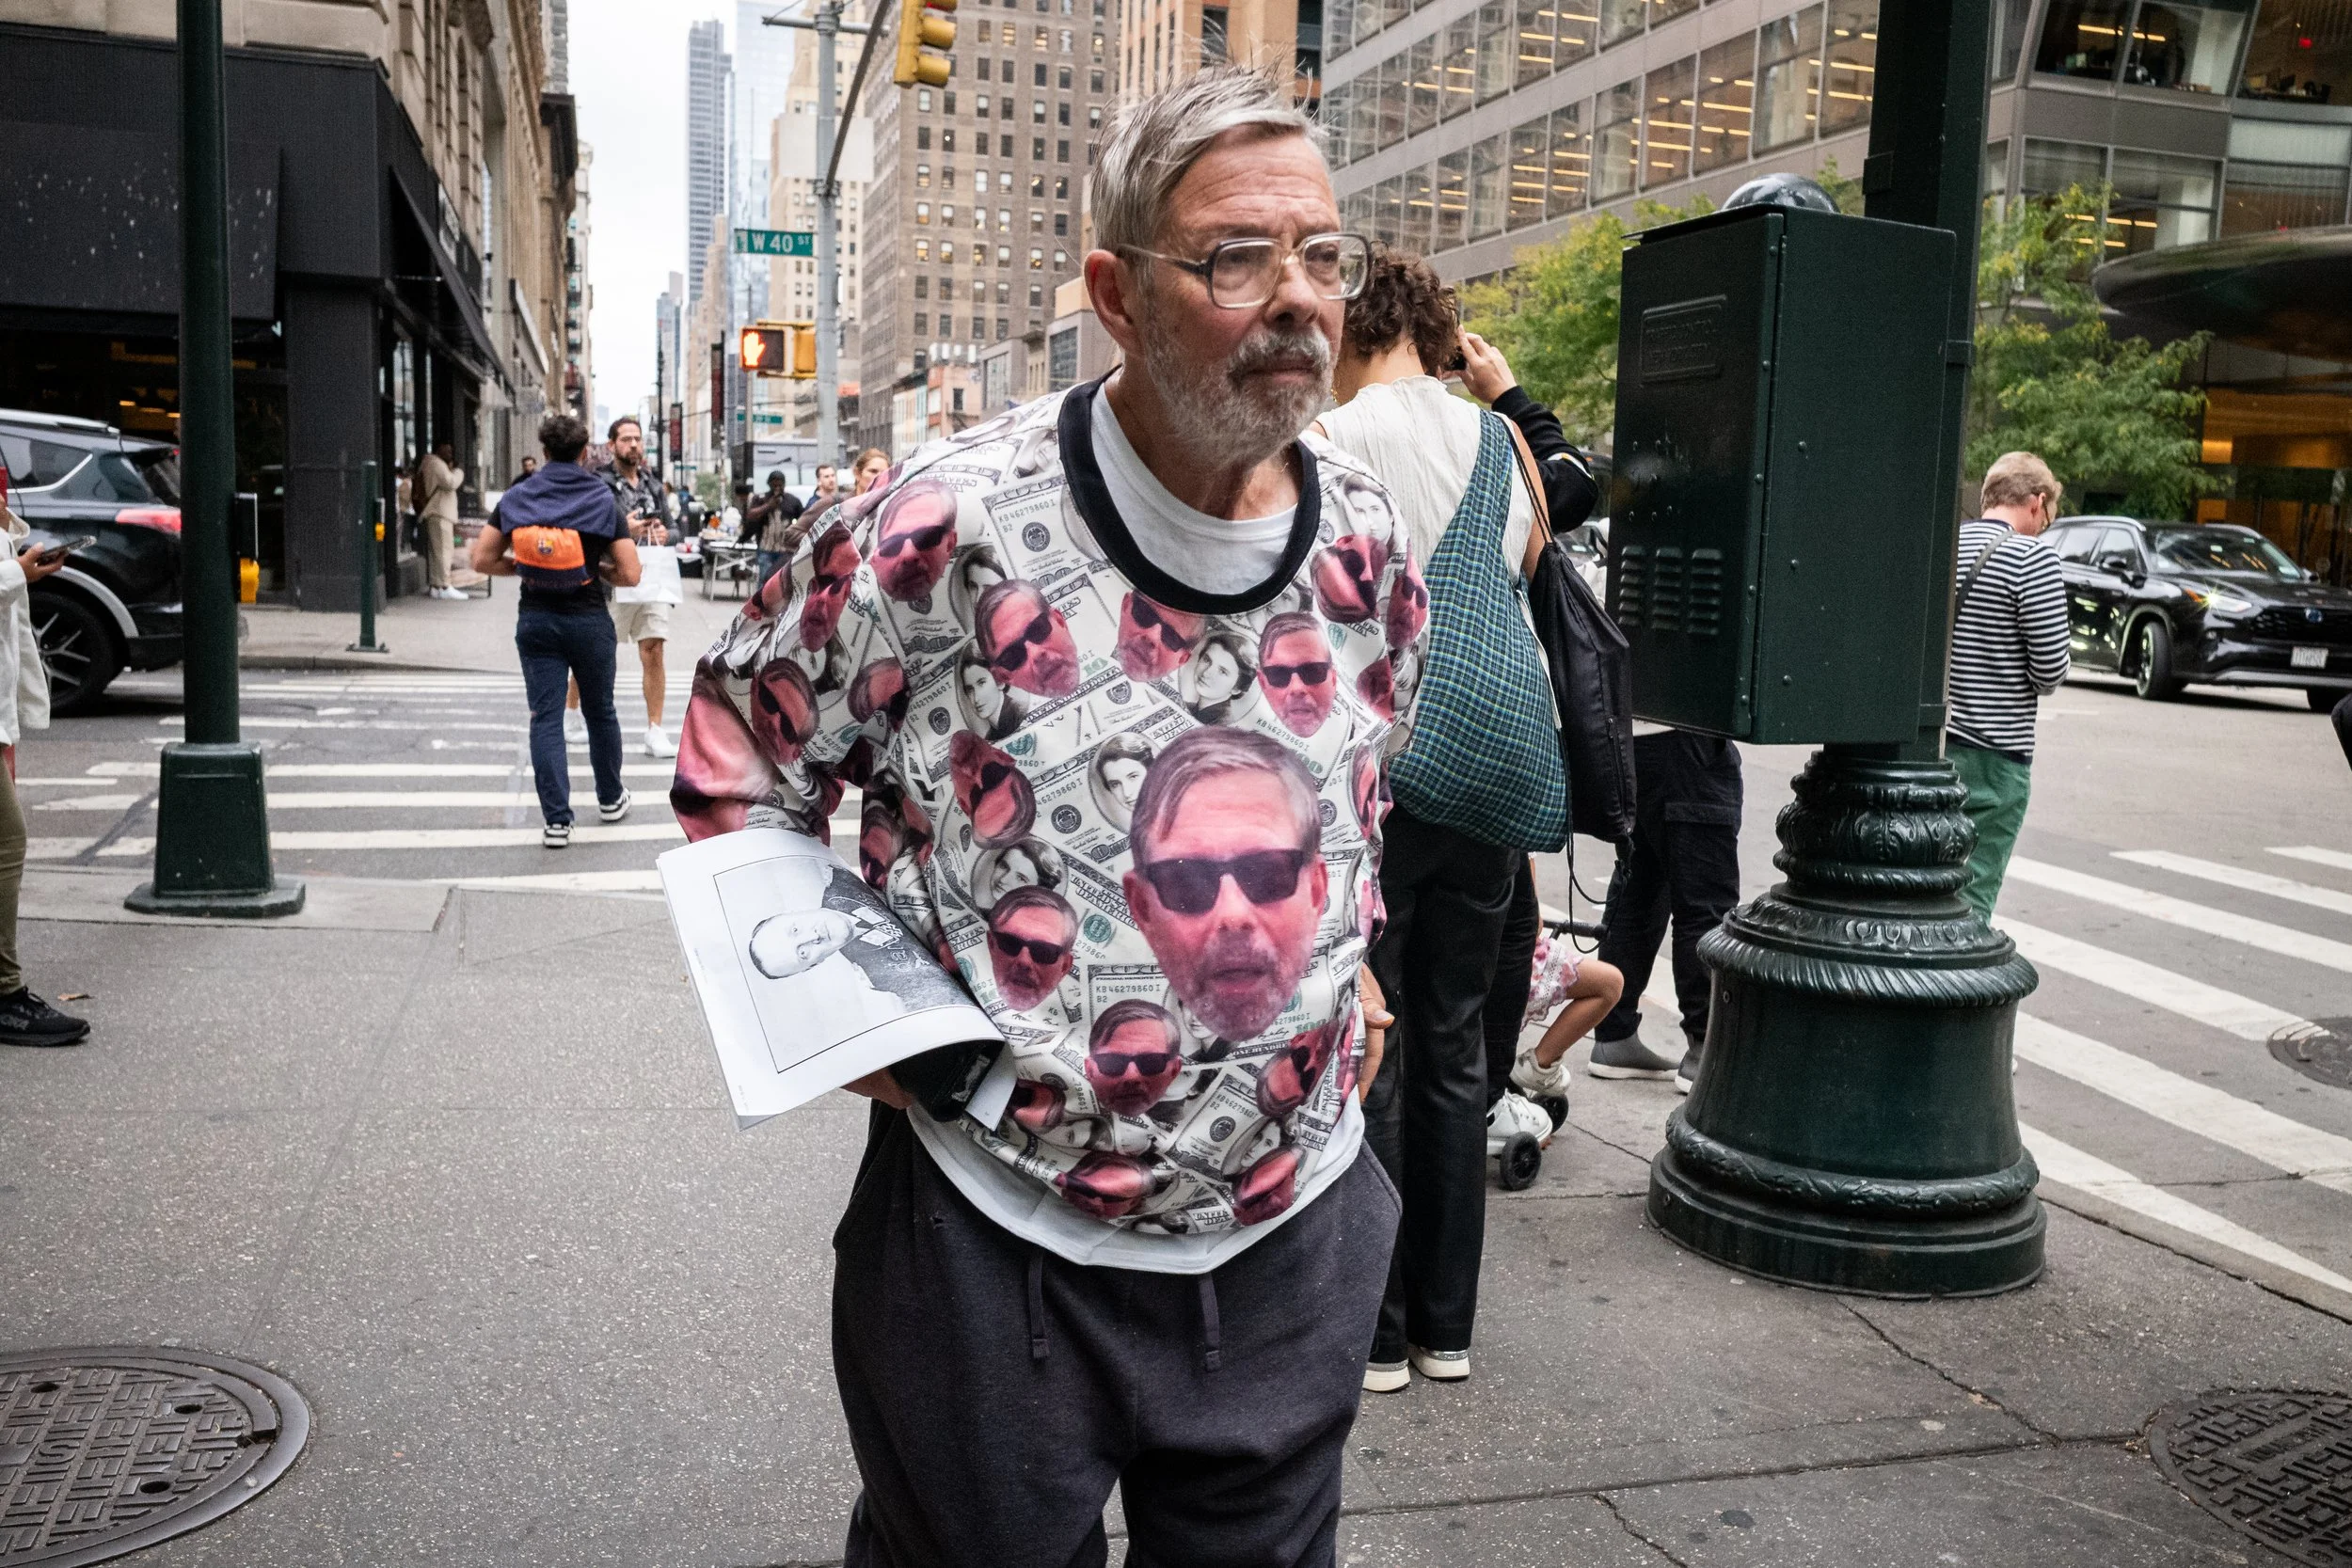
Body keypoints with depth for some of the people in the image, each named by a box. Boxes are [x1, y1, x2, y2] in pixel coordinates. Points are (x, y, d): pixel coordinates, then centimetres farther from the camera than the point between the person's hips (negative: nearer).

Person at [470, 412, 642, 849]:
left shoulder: (516, 498, 0)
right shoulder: (604, 500, -7)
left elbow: (482, 559, 0)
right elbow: (629, 575, -10)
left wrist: (525, 567, 12)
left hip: (535, 620, 1)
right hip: (588, 620, -1)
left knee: (546, 718, 2)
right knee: (600, 711, 17)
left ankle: (556, 820, -2)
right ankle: (610, 798, 33)